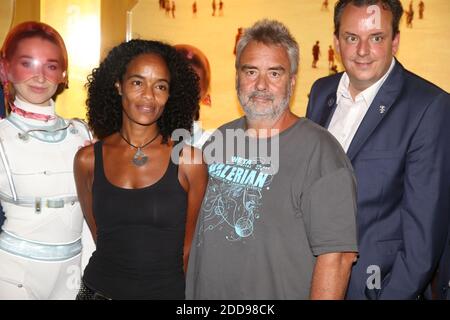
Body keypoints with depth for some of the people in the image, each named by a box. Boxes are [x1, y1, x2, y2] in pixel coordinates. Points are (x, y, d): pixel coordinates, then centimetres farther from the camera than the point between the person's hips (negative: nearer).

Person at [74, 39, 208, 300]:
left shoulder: (190, 160, -10)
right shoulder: (88, 160, -4)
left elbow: (190, 248, -4)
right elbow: (99, 235, 6)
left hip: (168, 290, -1)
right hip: (101, 290, 2)